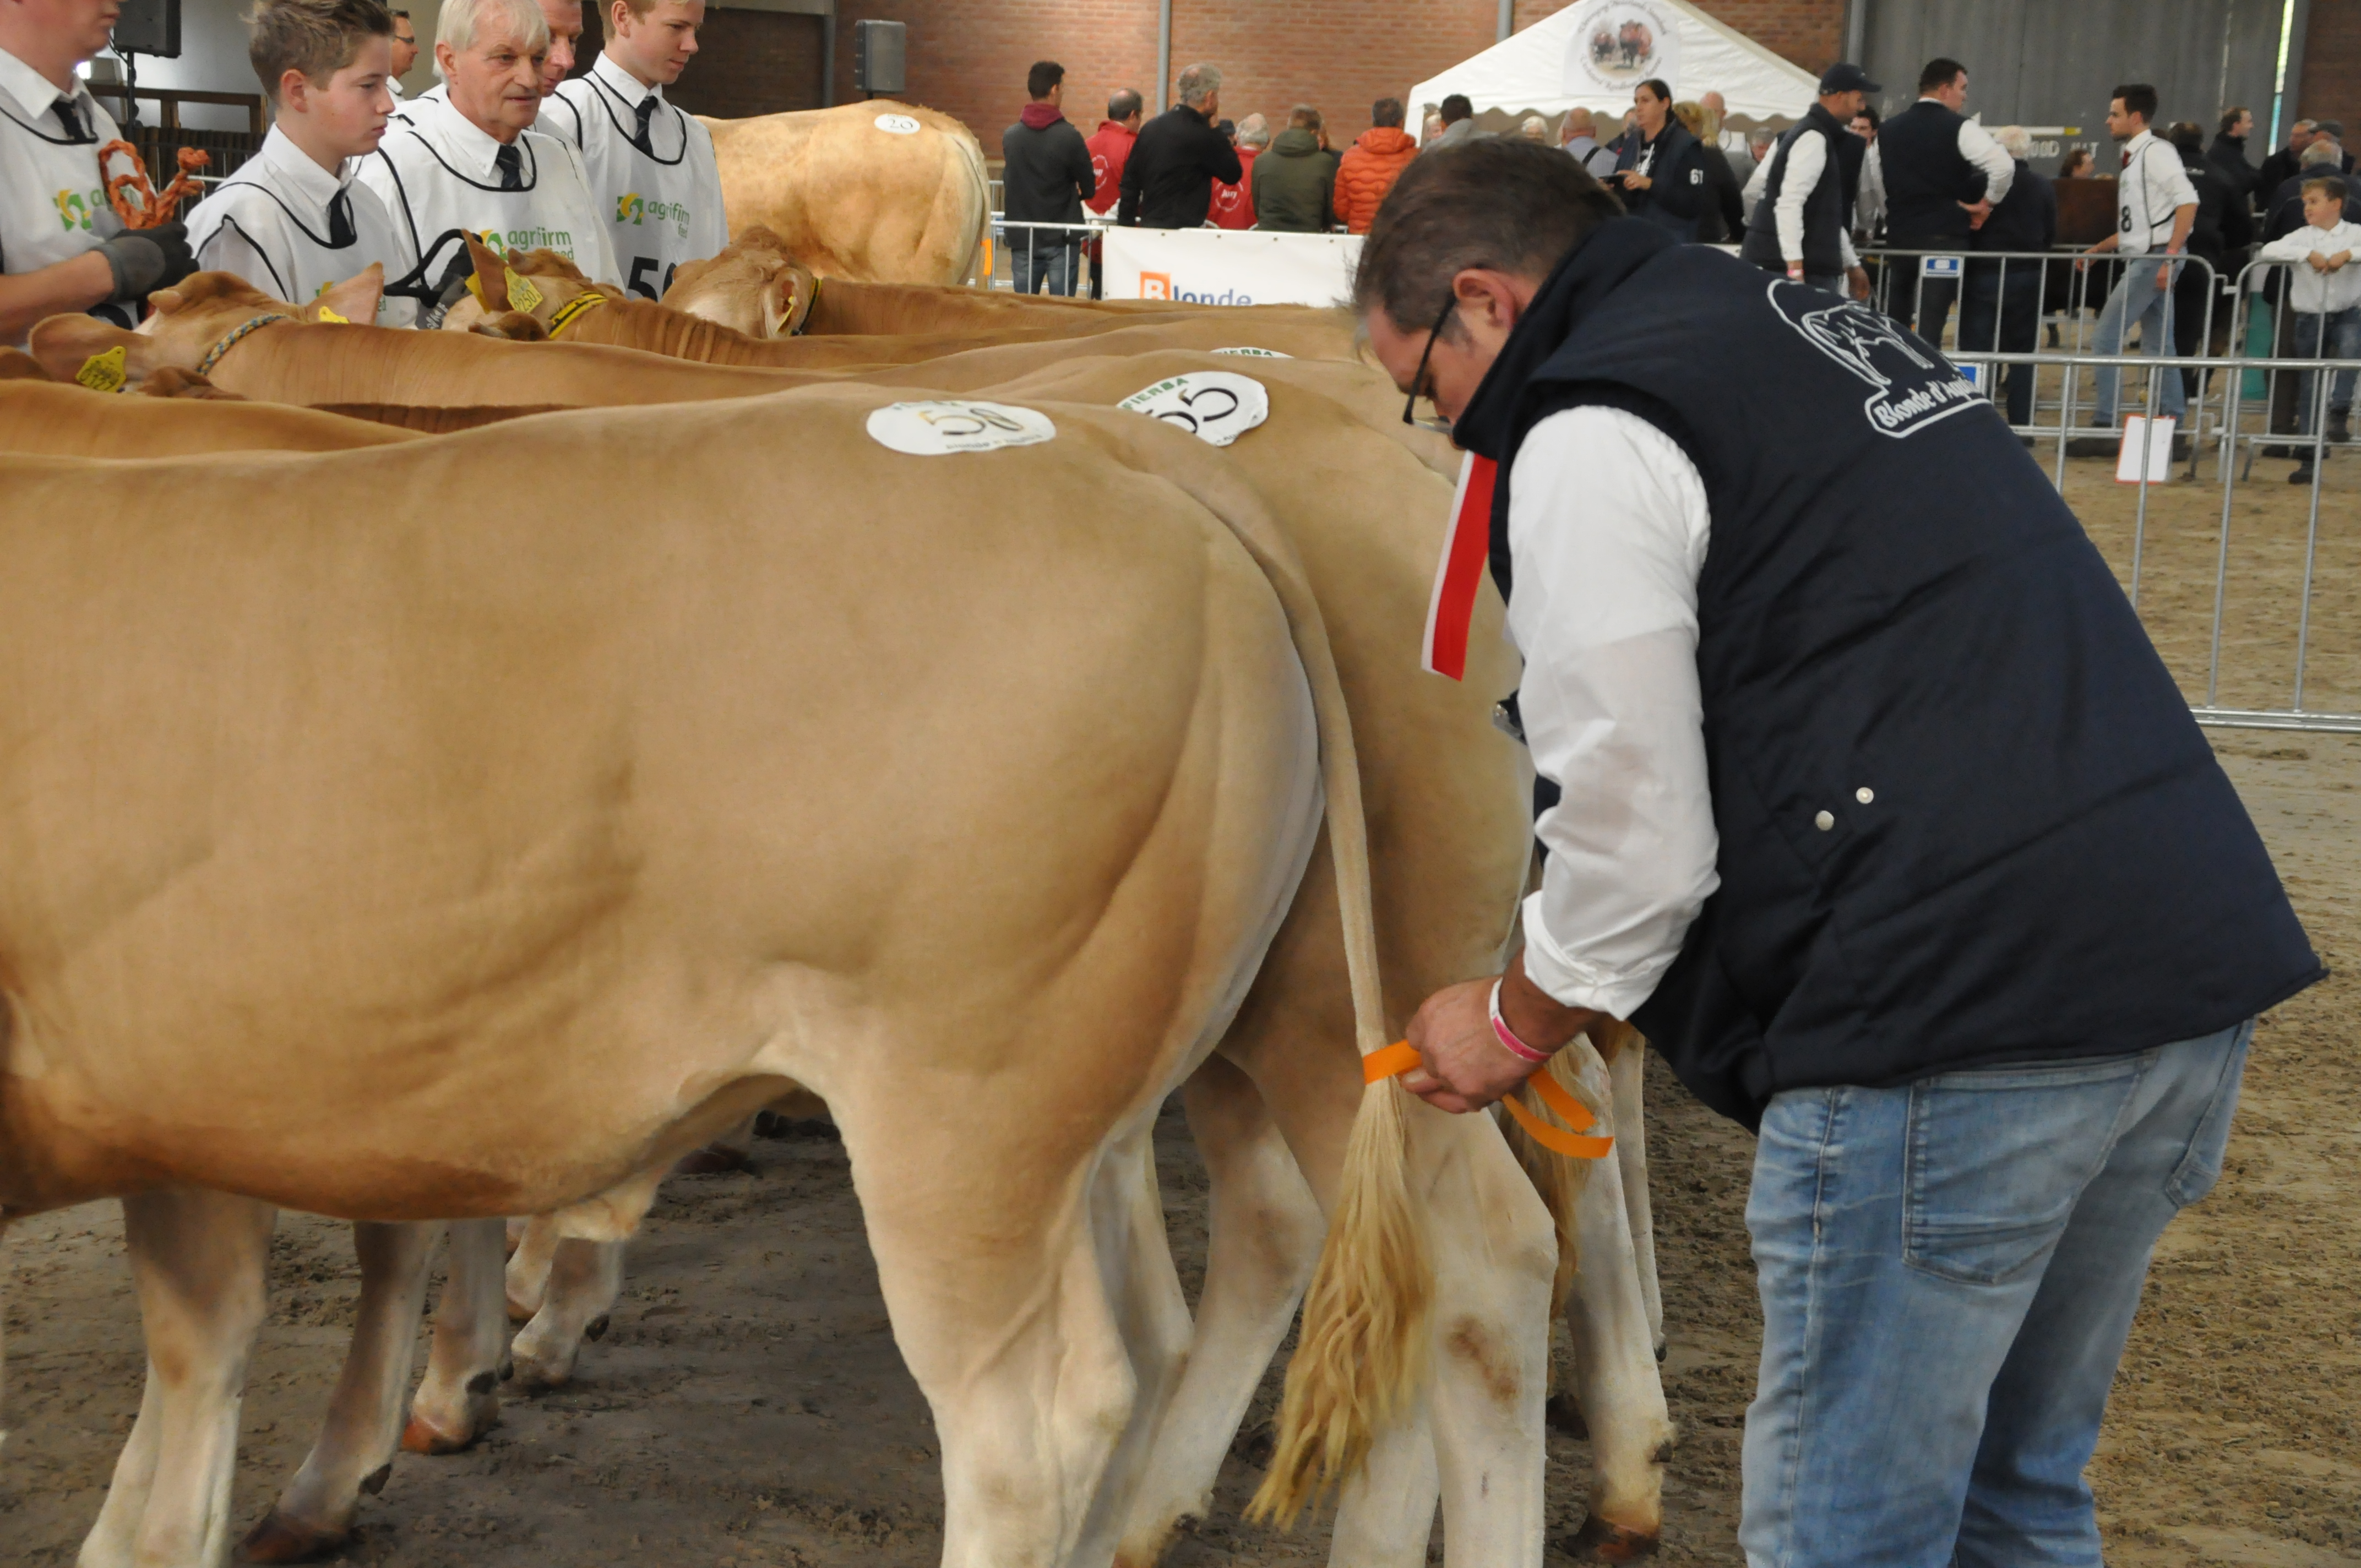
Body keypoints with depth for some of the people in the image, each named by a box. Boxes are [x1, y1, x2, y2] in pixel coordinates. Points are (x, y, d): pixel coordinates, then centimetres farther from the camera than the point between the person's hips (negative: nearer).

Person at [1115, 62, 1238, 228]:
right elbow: (1234, 174, -2)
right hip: (1182, 233, -7)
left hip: (1147, 227, 7)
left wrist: (1126, 228, 16)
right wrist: (1216, 129, 4)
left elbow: (1130, 183, 11)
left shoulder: (1150, 128, 9)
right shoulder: (1202, 136, -13)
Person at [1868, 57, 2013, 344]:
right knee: (1930, 325, -8)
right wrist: (1987, 203, -4)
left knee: (1894, 322, 14)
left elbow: (1875, 181, 17)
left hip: (1899, 234, 5)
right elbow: (2003, 166, -19)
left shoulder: (1886, 131, 10)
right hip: (1945, 235, -5)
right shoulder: (1960, 129, -8)